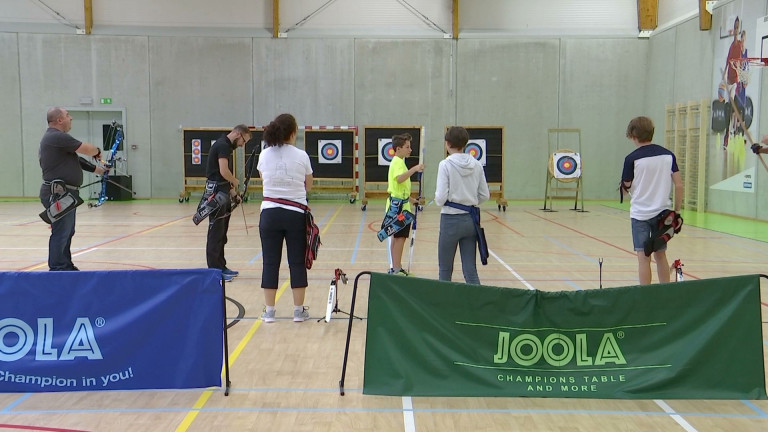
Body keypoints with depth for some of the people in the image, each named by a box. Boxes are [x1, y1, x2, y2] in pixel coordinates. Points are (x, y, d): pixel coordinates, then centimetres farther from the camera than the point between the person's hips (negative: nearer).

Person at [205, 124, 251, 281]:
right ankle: (214, 270, -2)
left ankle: (221, 266, 23)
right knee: (216, 232, -6)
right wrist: (235, 181, -6)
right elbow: (224, 171, -24)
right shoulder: (223, 145, -14)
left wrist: (232, 192, 16)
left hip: (221, 192, 10)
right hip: (217, 192, -10)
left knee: (221, 233, 15)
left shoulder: (224, 145, 17)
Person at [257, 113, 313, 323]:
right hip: (295, 214, -1)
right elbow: (308, 186, 6)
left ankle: (269, 311, 11)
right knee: (297, 262, 7)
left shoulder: (264, 155, -1)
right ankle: (298, 310, 13)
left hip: (270, 213, 2)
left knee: (270, 262, 7)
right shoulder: (301, 156, -6)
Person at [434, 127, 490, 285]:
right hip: (471, 219, 4)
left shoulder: (445, 165, -12)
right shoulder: (476, 165, 2)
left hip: (451, 219, -4)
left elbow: (441, 197, -15)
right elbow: (485, 195, 4)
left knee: (445, 270, 11)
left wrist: (438, 200, 6)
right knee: (470, 270, 7)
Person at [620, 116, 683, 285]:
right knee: (660, 255, 15)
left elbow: (626, 187, -2)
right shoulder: (668, 155, 1)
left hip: (640, 213, -4)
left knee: (643, 257, 1)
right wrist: (677, 210, 8)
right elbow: (679, 185, 0)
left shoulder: (632, 158, -10)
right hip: (663, 212, 4)